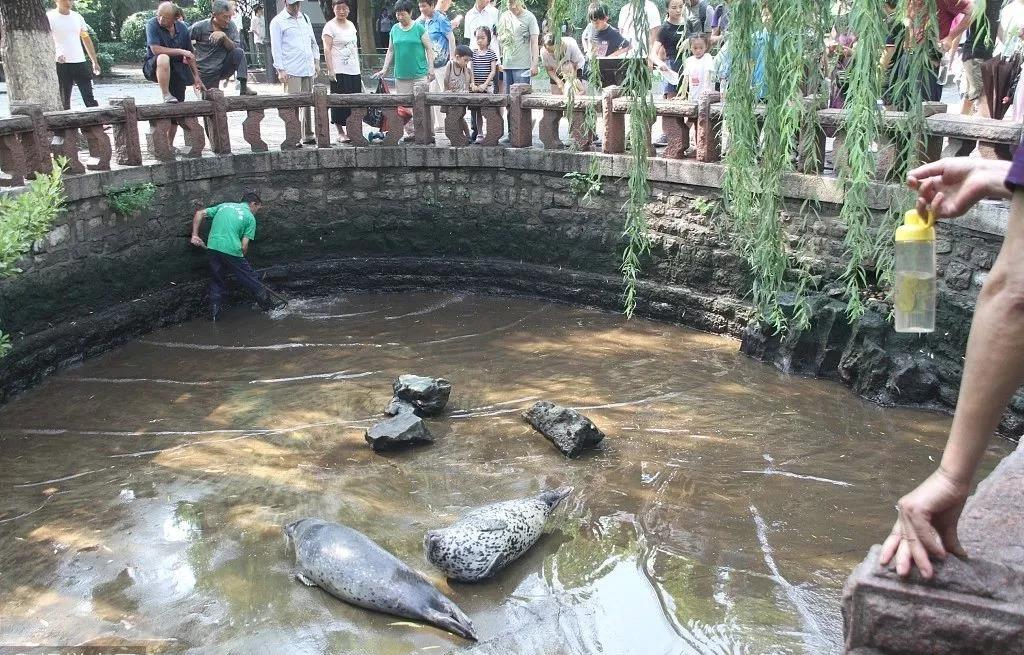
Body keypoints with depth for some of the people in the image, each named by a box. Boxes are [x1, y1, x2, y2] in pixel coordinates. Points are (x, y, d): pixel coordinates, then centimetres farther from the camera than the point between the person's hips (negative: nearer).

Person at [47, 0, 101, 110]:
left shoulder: (77, 17, 11)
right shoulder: (50, 17, -3)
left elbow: (86, 39, 17)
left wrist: (95, 61, 14)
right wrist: (56, 54, -28)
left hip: (80, 63, 3)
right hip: (61, 64, -3)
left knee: (89, 97, 0)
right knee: (64, 100, 2)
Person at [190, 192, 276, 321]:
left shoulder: (224, 205, 23)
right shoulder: (250, 217, 8)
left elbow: (199, 214, 15)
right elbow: (244, 246, 0)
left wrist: (195, 235, 12)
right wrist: (240, 260, 13)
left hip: (212, 247, 5)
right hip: (231, 250, -5)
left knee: (217, 282, 19)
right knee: (252, 280, 9)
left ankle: (214, 315, 19)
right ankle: (270, 308, 20)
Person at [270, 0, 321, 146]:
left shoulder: (305, 18, 19)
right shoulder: (278, 22, 0)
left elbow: (313, 41, 25)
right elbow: (276, 47, -4)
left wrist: (316, 61, 15)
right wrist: (280, 70, -10)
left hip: (308, 69, 6)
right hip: (291, 71, -6)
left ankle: (308, 135, 16)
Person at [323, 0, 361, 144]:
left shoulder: (351, 25, 16)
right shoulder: (330, 26, -5)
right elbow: (327, 50, -11)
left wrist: (359, 69, 18)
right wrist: (331, 70, -19)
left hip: (354, 71, 7)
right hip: (339, 72, -7)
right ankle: (340, 132, 3)